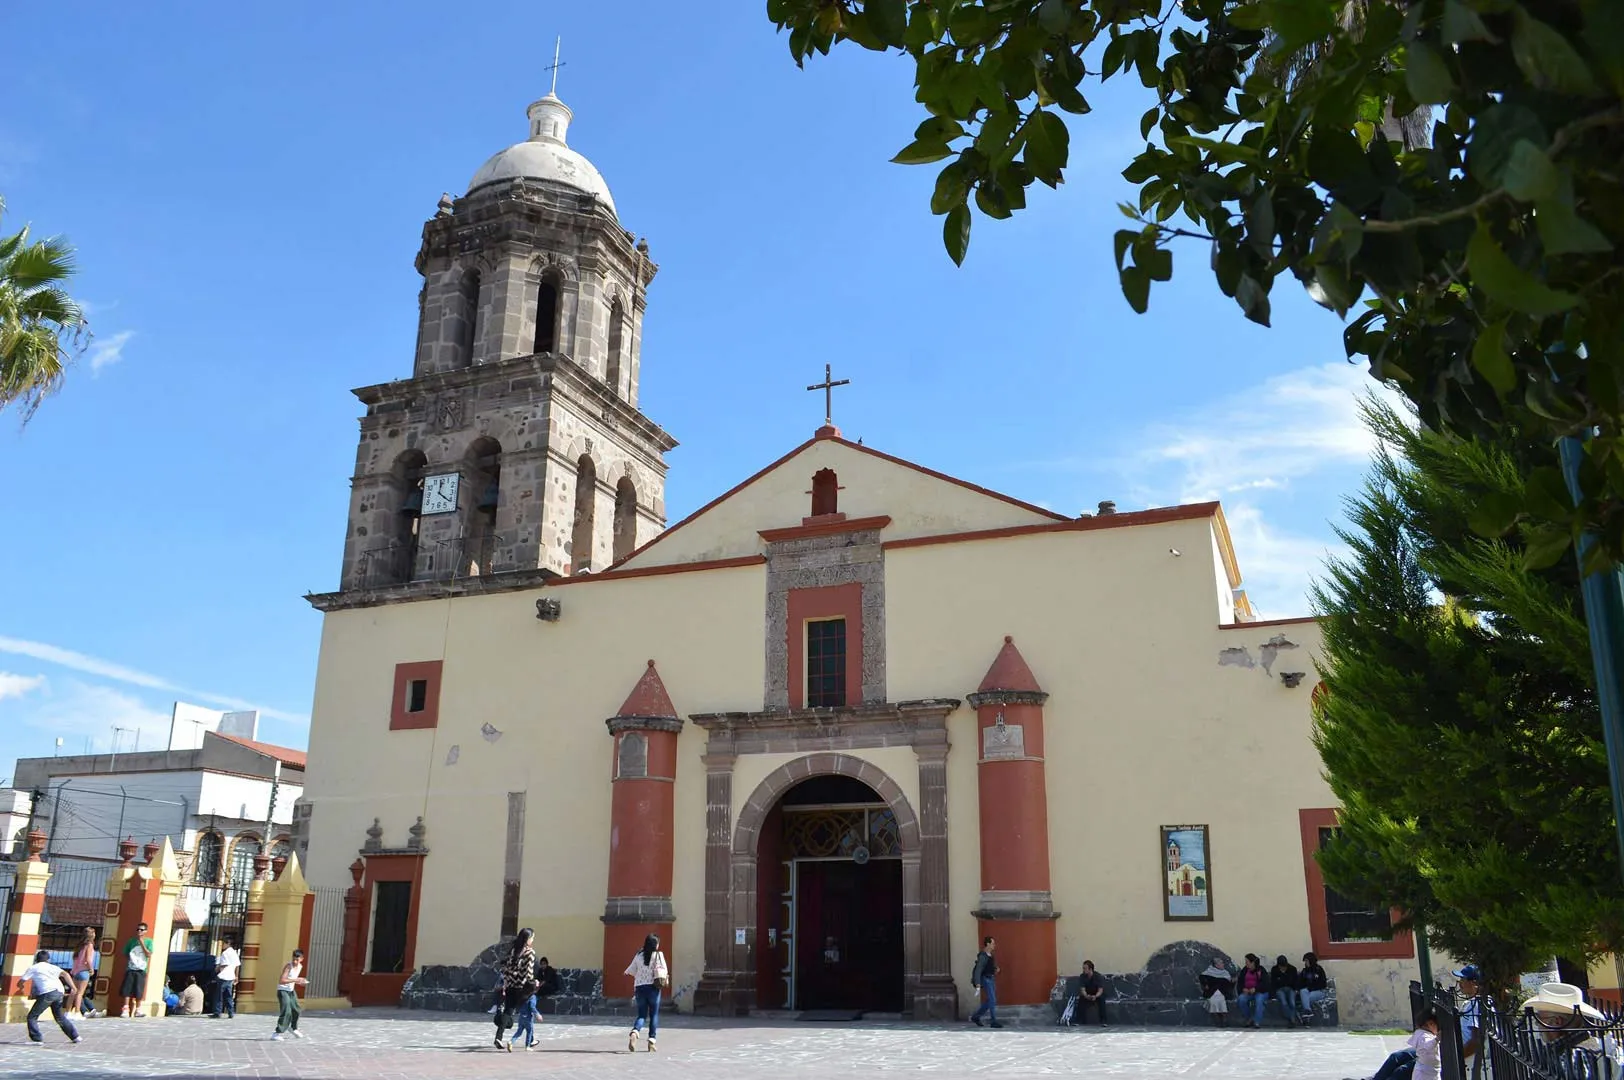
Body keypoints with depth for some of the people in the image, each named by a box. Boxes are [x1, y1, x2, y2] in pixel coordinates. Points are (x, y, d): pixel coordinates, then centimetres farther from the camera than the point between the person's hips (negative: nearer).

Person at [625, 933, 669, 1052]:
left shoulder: (638, 956, 5)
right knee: (654, 1015, 10)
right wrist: (665, 978, 6)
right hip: (653, 987, -3)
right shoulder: (658, 955, -5)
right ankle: (651, 1040, 6)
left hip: (640, 987, 3)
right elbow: (663, 971, -12)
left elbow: (631, 970, 12)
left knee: (641, 1014, 9)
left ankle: (634, 1032, -20)